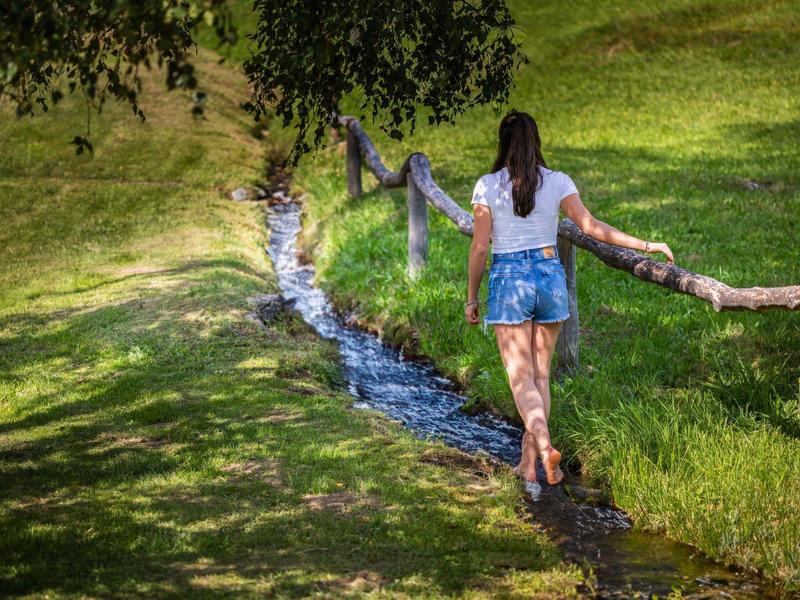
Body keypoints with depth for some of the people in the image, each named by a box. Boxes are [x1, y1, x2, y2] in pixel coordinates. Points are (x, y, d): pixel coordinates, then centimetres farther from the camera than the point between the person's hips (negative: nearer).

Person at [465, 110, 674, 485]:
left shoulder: (487, 186, -5)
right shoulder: (557, 182, -1)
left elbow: (479, 247, -4)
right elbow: (590, 226, -7)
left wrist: (472, 298, 6)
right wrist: (645, 246, -2)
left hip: (507, 279, -3)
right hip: (550, 276, 3)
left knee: (521, 379, -3)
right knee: (541, 374, 13)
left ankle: (544, 447, -27)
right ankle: (528, 462, 15)